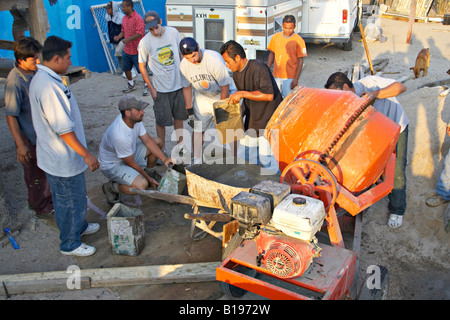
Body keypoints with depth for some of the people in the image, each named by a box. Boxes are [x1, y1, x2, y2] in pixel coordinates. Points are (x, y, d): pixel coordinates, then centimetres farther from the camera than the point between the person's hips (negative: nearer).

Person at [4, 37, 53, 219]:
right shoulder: (15, 81, -26)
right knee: (35, 174, 10)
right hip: (30, 137, -7)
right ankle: (41, 208, 29)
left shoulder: (35, 71, -3)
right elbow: (10, 116, -23)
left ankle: (46, 198, 44)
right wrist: (20, 145, -23)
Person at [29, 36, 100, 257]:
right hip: (62, 160, -10)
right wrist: (86, 154, -21)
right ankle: (70, 244, 27)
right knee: (70, 201, 8)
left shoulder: (42, 79, 5)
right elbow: (63, 128, -29)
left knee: (77, 197, 27)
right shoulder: (48, 87, -29)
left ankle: (79, 226, 48)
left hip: (58, 154, 10)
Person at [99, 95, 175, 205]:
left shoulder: (135, 118, -15)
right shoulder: (119, 136, -39)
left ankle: (149, 171, 24)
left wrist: (164, 159, -10)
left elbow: (147, 140, -2)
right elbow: (131, 163, -25)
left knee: (157, 142, 5)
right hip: (112, 165, -9)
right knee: (142, 185, -30)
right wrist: (148, 179, -13)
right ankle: (111, 188, -5)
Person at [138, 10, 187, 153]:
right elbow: (142, 66, -5)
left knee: (179, 116, 16)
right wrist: (151, 88, -7)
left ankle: (180, 144, 34)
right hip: (160, 88, -3)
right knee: (161, 120, 4)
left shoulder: (173, 32, -4)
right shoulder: (145, 42, -14)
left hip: (178, 84, 4)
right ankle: (162, 149, 20)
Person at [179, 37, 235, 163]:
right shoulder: (184, 65, -16)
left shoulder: (214, 59, -30)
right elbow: (187, 87, 0)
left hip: (222, 94, -4)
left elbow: (225, 86, -22)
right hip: (201, 97, 4)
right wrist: (189, 108, -2)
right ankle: (196, 159, 15)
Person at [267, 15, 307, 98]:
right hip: (276, 76, 4)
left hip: (290, 77, -4)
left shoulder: (299, 41, -7)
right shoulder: (275, 37, 5)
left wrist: (296, 79, -12)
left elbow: (300, 61, -7)